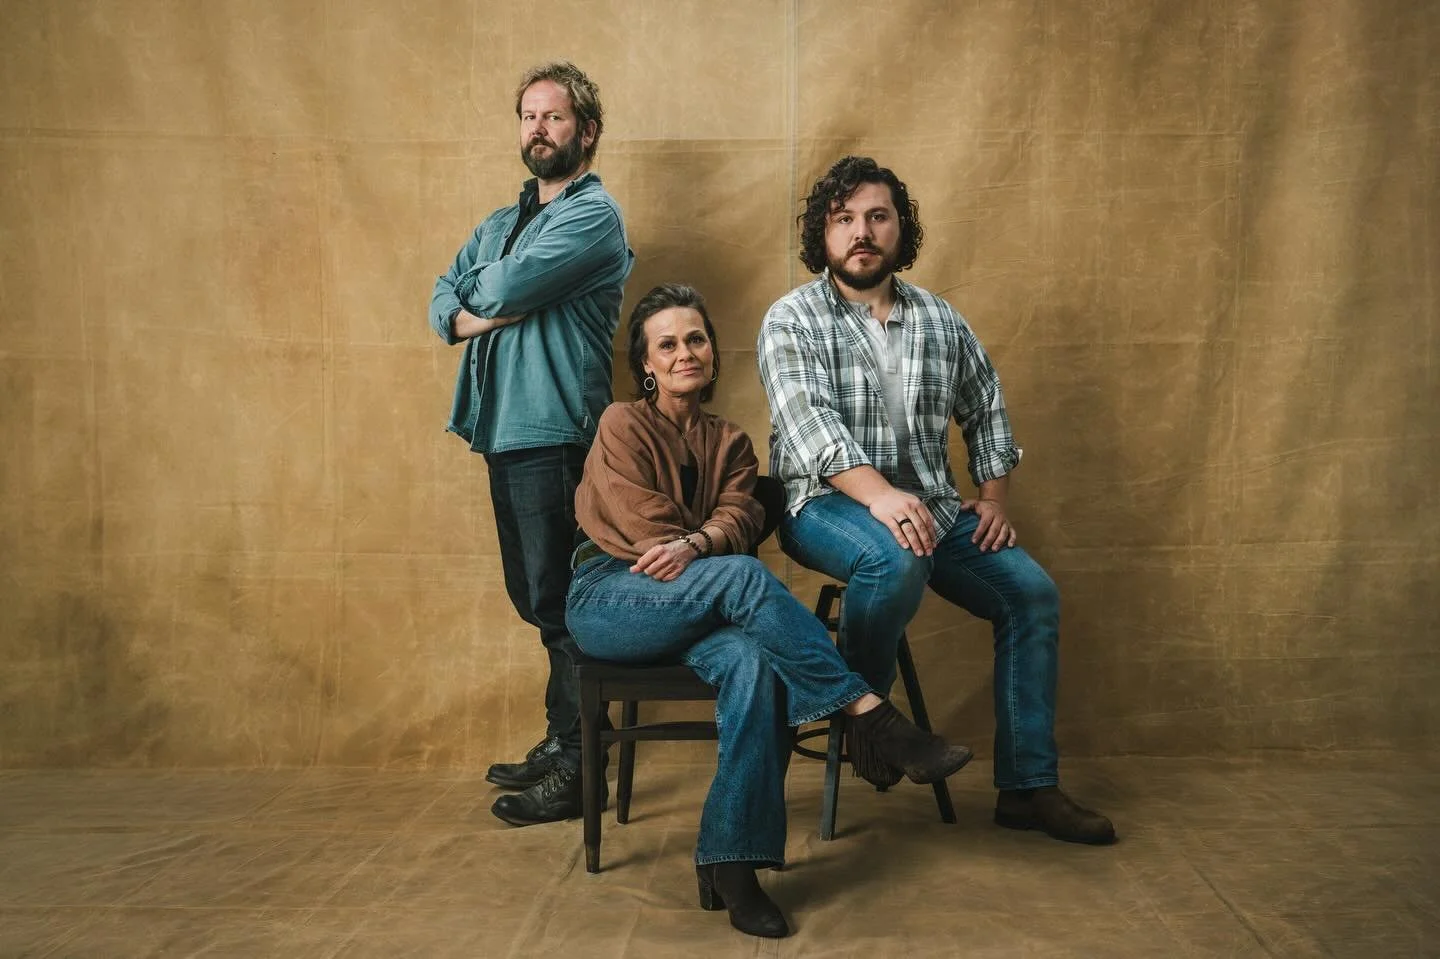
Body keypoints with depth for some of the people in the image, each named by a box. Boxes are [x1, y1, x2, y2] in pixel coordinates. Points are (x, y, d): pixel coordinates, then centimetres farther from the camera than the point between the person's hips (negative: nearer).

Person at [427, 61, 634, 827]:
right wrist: (478, 316, -9)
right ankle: (559, 742, 25)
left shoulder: (593, 213, -6)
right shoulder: (500, 223, 21)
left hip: (553, 432, -8)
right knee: (534, 598, 13)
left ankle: (576, 768, 3)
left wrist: (481, 290, 5)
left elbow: (506, 288, -18)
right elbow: (442, 303, 12)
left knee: (558, 602, -6)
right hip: (503, 428, 8)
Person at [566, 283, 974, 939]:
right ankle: (872, 717, -32)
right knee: (744, 576, -33)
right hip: (606, 600, -4)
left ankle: (730, 863, -33)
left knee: (751, 661, -33)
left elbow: (737, 518, -2)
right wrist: (714, 560, -11)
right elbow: (644, 524, -8)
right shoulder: (623, 425, 4)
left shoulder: (730, 443, 18)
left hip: (691, 611, 4)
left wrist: (692, 545, -23)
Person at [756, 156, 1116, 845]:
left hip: (932, 505, 6)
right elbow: (809, 422, -19)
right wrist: (879, 493, -34)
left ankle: (1027, 787, -1)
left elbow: (985, 410, 20)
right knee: (895, 562, -36)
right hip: (827, 501, -5)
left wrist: (993, 496, 6)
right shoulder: (791, 321, -3)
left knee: (1031, 593, -9)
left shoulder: (940, 319, 12)